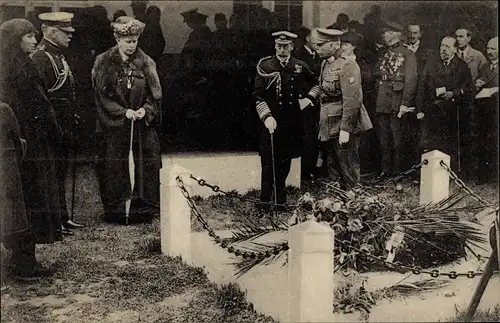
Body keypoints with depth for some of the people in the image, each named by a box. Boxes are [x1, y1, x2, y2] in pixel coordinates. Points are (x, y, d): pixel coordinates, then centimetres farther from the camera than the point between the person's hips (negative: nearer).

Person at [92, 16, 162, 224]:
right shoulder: (104, 63, 0)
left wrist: (145, 110, -13)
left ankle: (145, 208, 11)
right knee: (114, 167, 1)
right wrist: (123, 112, -13)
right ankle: (115, 210, 12)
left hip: (143, 123, 2)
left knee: (146, 165, 1)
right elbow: (102, 96, -3)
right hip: (114, 124, -1)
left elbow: (155, 94, 5)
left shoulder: (145, 63, 5)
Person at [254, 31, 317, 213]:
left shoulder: (299, 67, 6)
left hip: (292, 122, 3)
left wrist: (308, 98, 8)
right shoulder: (265, 66, -1)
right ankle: (265, 201, 5)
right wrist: (267, 116, -16)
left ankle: (281, 198, 23)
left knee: (285, 162, 10)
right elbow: (258, 96, -5)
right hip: (271, 121, -3)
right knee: (268, 162, -2)